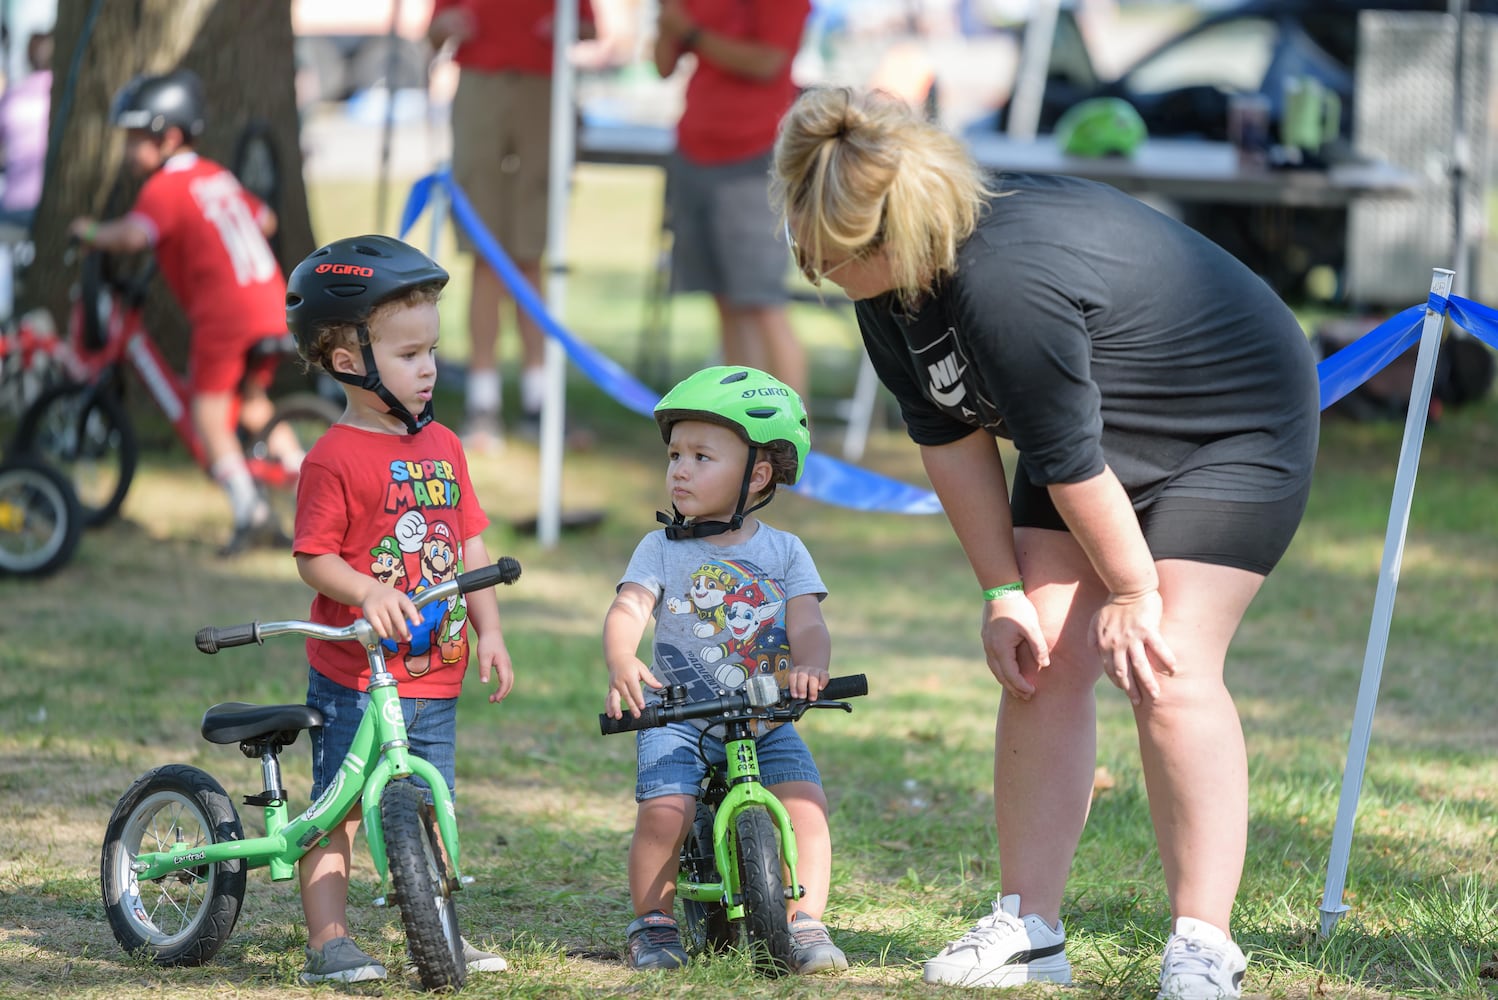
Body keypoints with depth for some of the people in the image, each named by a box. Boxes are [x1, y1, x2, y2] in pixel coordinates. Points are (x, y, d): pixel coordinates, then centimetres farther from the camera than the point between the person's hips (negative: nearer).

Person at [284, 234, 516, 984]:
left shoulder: (442, 446, 10)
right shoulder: (334, 458, -11)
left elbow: (471, 547, 14)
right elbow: (313, 557, -13)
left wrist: (489, 632, 7)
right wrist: (367, 591, -29)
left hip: (434, 675, 6)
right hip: (353, 675, -6)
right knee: (340, 810, -1)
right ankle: (328, 941, 3)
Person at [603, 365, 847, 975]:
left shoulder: (784, 552, 5)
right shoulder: (661, 549, 2)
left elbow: (807, 624, -7)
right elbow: (627, 610, -13)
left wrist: (809, 666, -31)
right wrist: (622, 665, -35)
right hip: (677, 715, -1)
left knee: (805, 804, -21)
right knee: (665, 809, -23)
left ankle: (804, 921, -9)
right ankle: (653, 922, -3)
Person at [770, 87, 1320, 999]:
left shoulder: (1006, 283, -39)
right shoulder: (889, 295, -10)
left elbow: (1072, 461, -29)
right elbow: (953, 440, -1)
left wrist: (1132, 591, -19)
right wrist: (1005, 594, -3)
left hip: (1234, 429, -9)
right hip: (1096, 429, 9)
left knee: (1168, 671, -18)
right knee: (1041, 658, 0)